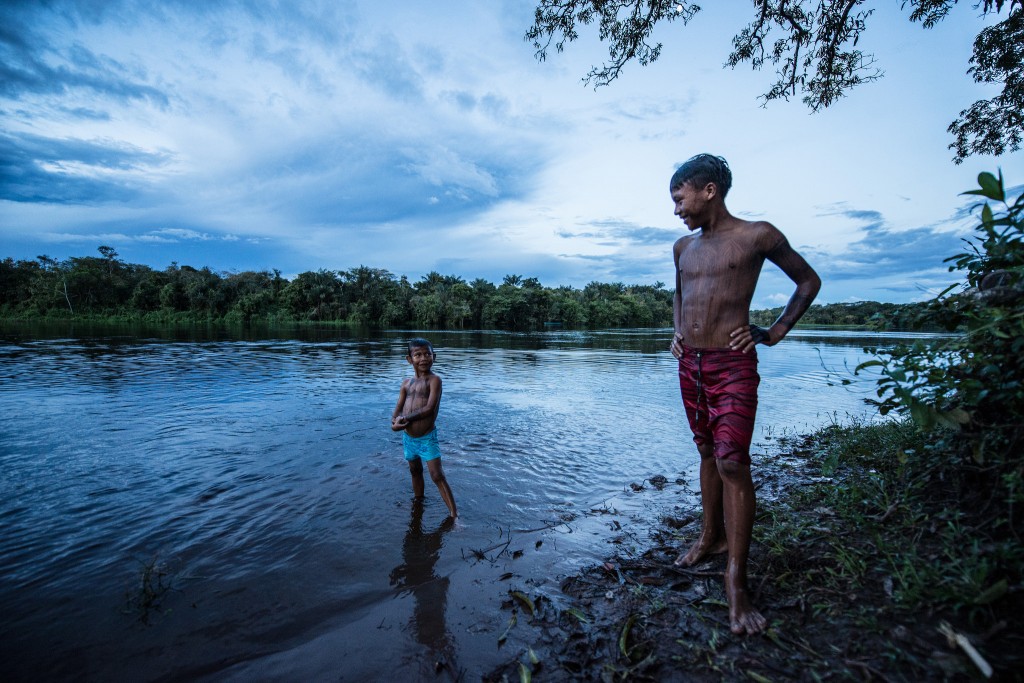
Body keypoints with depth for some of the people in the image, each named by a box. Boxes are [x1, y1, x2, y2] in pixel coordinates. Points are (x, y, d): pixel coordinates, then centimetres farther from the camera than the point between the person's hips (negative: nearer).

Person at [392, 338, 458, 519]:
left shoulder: (434, 380, -12)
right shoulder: (407, 383, 5)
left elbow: (429, 409, -22)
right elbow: (397, 411, 3)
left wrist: (406, 418, -19)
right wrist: (395, 423, -19)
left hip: (427, 438, -6)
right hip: (408, 438, 6)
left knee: (437, 476, -7)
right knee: (415, 471, 23)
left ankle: (454, 515, -2)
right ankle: (418, 502, 43)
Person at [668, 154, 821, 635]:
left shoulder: (757, 236, -4)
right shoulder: (683, 247, 13)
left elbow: (809, 281, 7)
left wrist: (775, 333, -3)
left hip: (732, 365, -6)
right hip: (689, 364, 6)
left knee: (733, 463, -10)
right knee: (708, 454, 15)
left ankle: (736, 580, -2)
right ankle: (712, 535, 30)